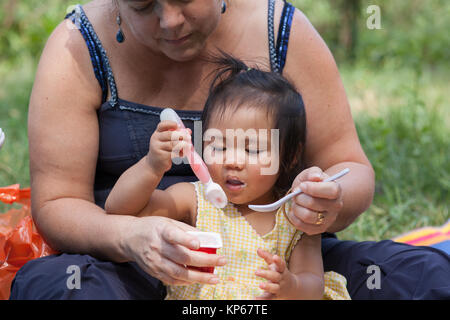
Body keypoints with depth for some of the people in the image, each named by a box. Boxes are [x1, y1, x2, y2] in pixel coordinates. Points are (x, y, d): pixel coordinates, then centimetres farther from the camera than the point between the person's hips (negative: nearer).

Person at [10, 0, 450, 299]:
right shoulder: (78, 50, -5)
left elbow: (351, 169, 2)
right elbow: (55, 205, -8)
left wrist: (330, 203, -24)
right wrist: (130, 238, -31)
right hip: (135, 273, -1)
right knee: (47, 281, -35)